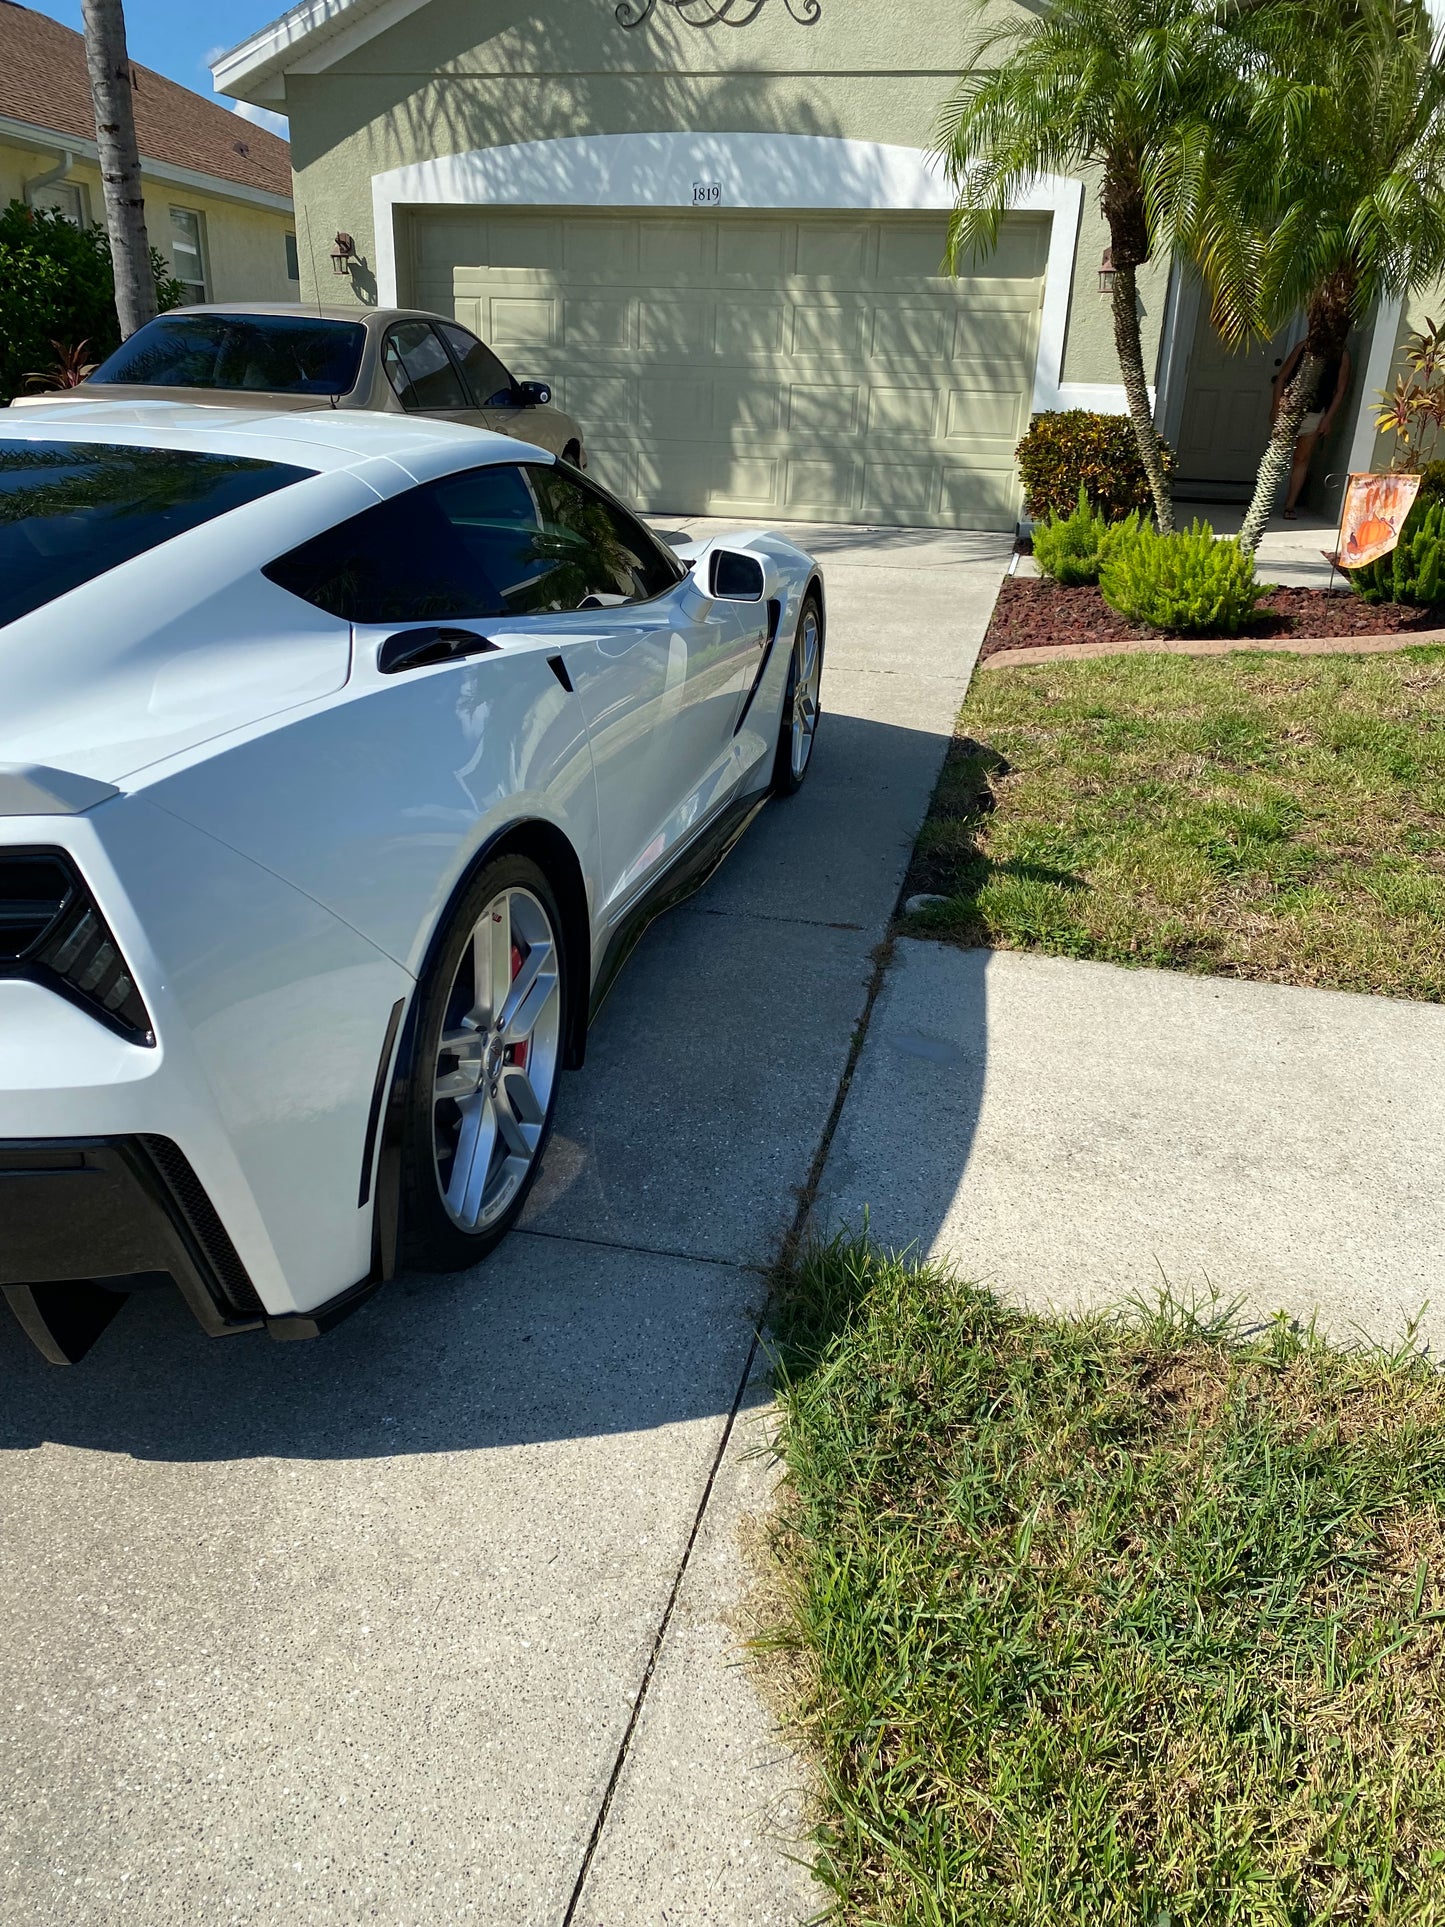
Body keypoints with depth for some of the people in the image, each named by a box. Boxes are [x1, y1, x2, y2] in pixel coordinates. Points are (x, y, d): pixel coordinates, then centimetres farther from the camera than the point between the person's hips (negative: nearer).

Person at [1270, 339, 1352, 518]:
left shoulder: (1342, 354, 2)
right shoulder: (1303, 346, 2)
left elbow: (1341, 390, 2)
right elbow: (1282, 377, 1)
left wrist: (1329, 418, -7)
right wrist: (1276, 406, -8)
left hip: (1315, 414, 1)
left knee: (1302, 459, 4)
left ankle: (1290, 505, 7)